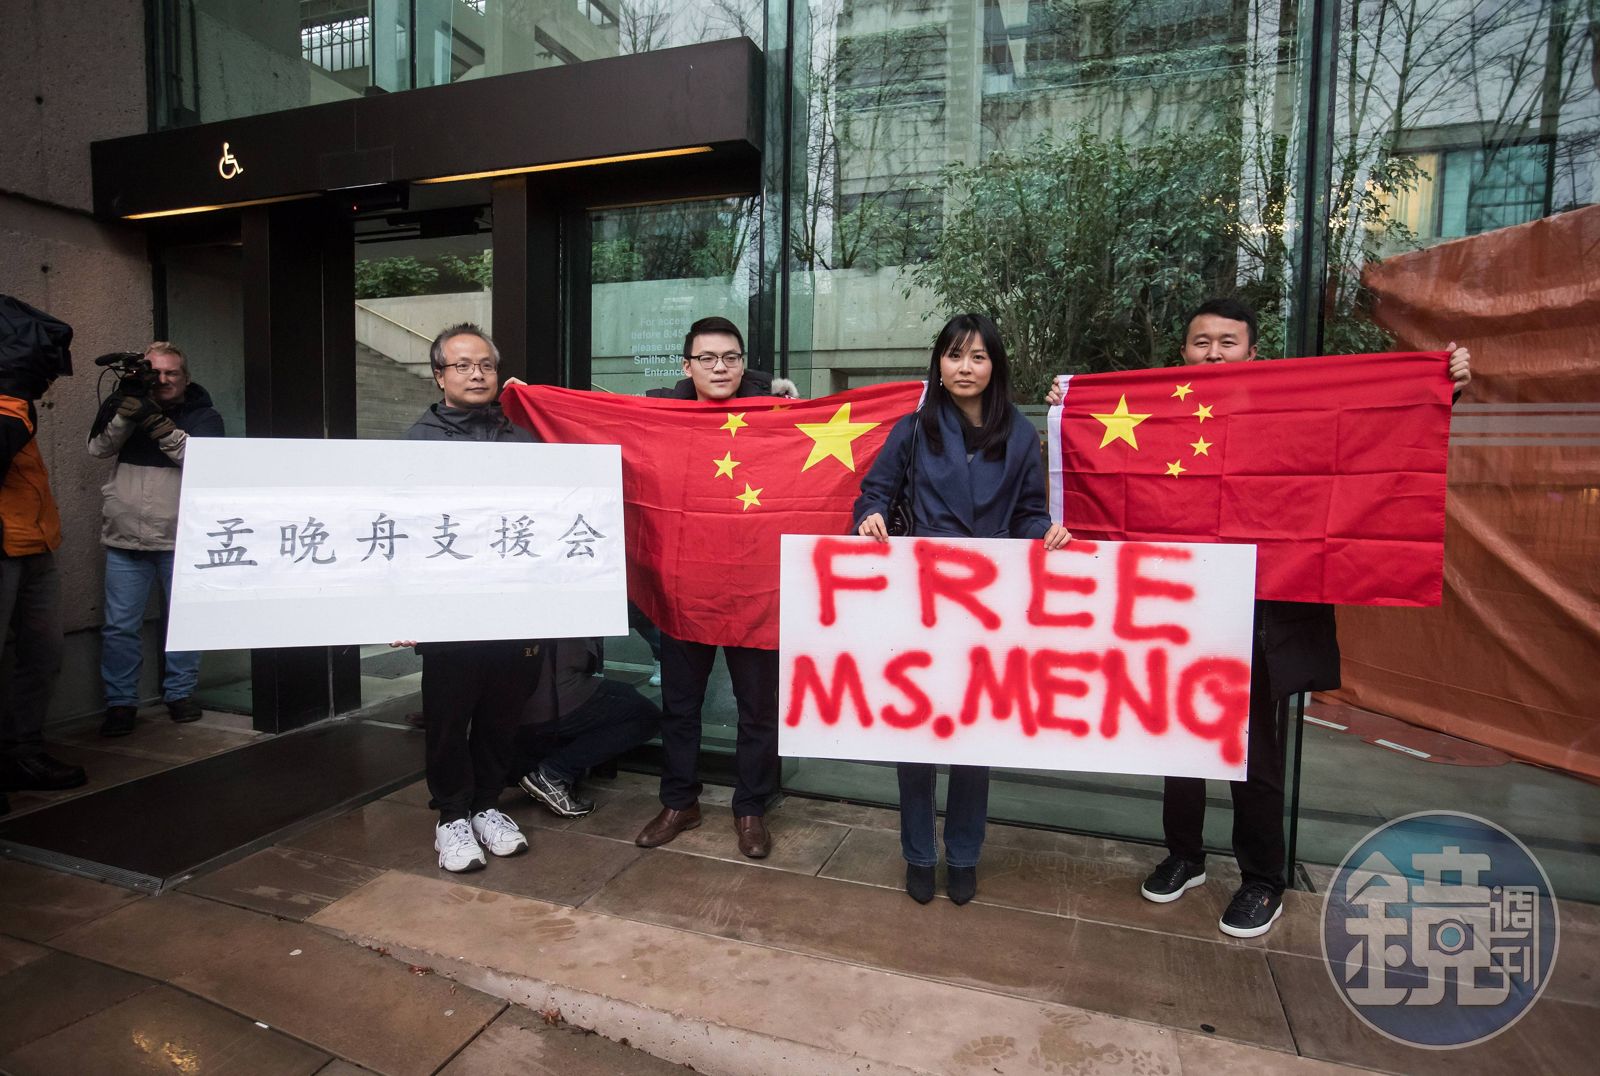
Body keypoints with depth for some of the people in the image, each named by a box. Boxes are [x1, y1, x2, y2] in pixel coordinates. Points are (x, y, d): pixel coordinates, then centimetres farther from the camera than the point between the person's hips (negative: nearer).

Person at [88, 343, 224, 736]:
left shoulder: (204, 415, 4)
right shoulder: (133, 403, 11)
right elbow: (98, 447, -1)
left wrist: (157, 423, -23)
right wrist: (126, 412, -15)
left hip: (180, 538, -1)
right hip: (125, 536, 2)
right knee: (120, 626, 2)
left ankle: (180, 693, 19)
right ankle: (120, 702, 12)